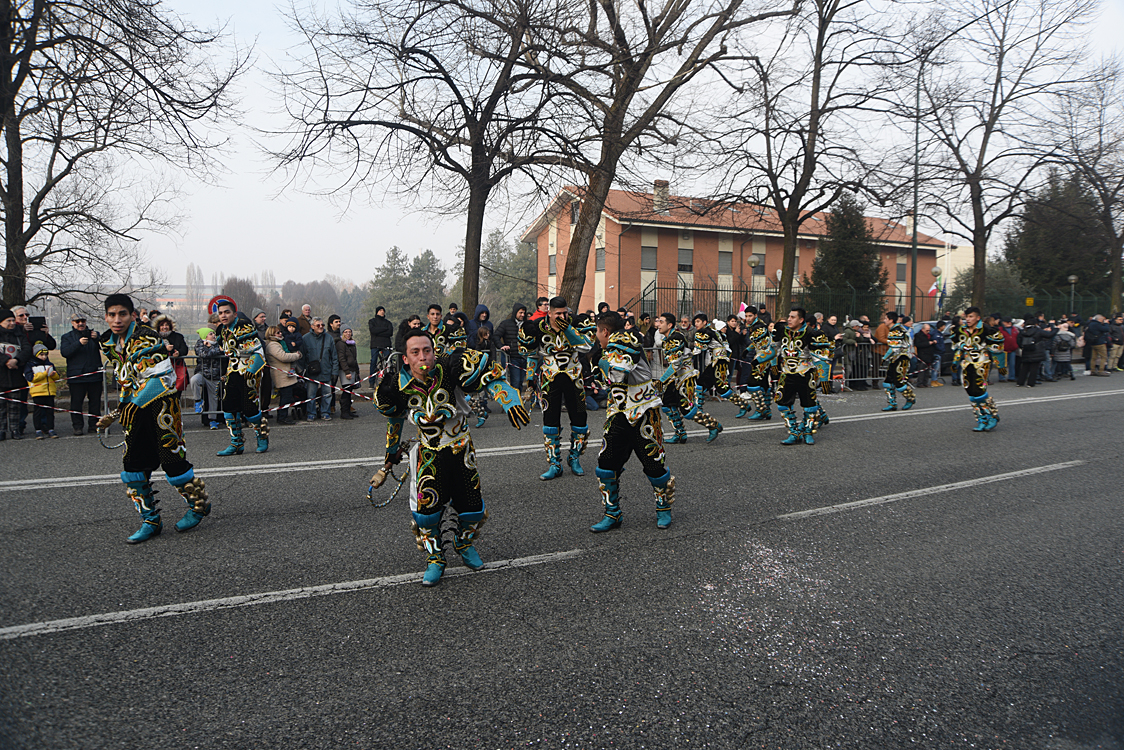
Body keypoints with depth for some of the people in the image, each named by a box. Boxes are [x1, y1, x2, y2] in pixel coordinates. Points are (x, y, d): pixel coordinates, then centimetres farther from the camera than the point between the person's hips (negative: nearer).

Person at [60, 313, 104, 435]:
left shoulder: (94, 334, 15)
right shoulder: (67, 337, 8)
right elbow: (64, 352, -8)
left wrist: (97, 338, -15)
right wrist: (79, 343, -22)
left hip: (95, 374, 2)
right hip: (76, 376, -2)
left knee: (95, 400, 6)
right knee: (76, 402, -2)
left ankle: (94, 424, 14)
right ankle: (77, 426, 4)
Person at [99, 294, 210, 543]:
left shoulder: (147, 338, -17)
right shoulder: (109, 343, 8)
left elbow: (158, 383, -21)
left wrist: (118, 413, -18)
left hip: (161, 403, -7)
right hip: (135, 408, 7)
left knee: (172, 459, -6)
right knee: (133, 462, 3)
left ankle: (199, 505, 16)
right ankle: (150, 521, 15)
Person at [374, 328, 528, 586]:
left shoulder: (450, 368, -23)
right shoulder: (397, 389, -15)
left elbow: (491, 375, -14)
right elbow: (394, 422, 6)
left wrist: (511, 404, -24)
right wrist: (392, 456, 18)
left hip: (461, 447, 0)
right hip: (430, 452, 0)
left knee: (473, 509, 2)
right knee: (426, 506, -14)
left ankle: (465, 544, 36)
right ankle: (435, 558, 14)